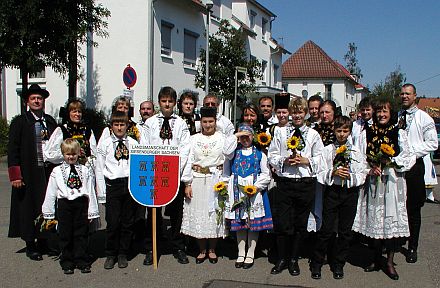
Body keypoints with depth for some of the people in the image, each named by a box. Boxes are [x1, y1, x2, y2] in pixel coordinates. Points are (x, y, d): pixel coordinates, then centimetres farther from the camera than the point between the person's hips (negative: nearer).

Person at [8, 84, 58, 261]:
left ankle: (43, 242, 21)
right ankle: (30, 246, 17)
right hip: (29, 174, -3)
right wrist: (15, 175, -13)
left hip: (49, 172, 4)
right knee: (29, 209, 4)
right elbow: (12, 150, -5)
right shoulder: (19, 122, -1)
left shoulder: (50, 122, 11)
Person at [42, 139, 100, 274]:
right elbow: (50, 193, 5)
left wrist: (92, 212, 0)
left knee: (81, 234, 7)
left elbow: (91, 192, 3)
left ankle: (82, 262, 19)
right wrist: (48, 214, 3)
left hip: (81, 204, 0)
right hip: (64, 204, 0)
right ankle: (67, 263, 20)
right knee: (65, 234, 7)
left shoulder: (85, 171, 3)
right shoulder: (57, 171, 4)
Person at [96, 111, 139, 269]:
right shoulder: (104, 144, 5)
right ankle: (110, 255, 15)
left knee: (128, 222, 7)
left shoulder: (133, 143, 8)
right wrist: (102, 194, 0)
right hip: (112, 185, -1)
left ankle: (123, 254, 21)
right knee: (113, 222, -3)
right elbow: (99, 170, 5)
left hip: (131, 184, 2)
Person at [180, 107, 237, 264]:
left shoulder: (222, 138, 4)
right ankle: (202, 250, 20)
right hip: (198, 181, 1)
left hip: (216, 181, -1)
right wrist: (187, 183, -2)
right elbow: (189, 161, 3)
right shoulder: (194, 139, 7)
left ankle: (212, 250, 21)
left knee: (214, 213, 4)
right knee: (198, 213, 5)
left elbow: (228, 153, -14)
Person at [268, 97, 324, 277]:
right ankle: (282, 259, 19)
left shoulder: (313, 134, 6)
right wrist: (284, 160, -11)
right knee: (282, 223, 1)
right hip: (284, 183, 0)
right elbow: (271, 156, 6)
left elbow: (321, 160, 5)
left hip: (306, 183, 0)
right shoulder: (280, 132, 7)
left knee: (300, 224, 9)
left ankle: (294, 260, 24)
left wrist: (306, 161, -11)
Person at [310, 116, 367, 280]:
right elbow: (320, 174, -2)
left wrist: (350, 175, -15)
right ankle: (316, 263, 12)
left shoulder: (357, 152, 6)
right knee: (326, 229, -2)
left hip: (350, 192, 2)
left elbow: (361, 177, 2)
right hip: (332, 191, -2)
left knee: (345, 231, 8)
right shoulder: (327, 150, 3)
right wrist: (333, 173, -18)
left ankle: (338, 265, 22)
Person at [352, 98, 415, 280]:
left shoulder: (399, 134, 4)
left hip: (393, 181, -2)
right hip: (373, 181, 2)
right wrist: (370, 169, -9)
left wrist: (390, 162, -12)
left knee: (392, 219, -3)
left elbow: (408, 157, 0)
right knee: (374, 219, 5)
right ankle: (377, 260, 19)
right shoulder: (366, 134, 9)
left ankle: (390, 262, 8)